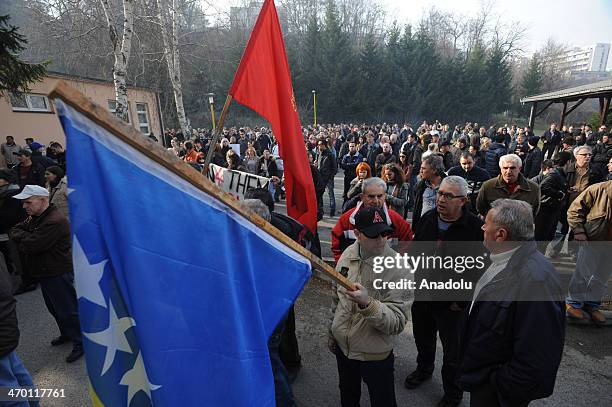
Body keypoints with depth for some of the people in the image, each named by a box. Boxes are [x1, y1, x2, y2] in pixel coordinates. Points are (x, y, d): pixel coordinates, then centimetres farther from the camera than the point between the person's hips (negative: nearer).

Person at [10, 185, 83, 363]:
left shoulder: (55, 221, -26)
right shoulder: (33, 217, 9)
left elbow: (32, 245, -25)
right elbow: (15, 230, 11)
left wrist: (20, 236, -5)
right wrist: (25, 237, -10)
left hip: (59, 274, -10)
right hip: (44, 273, 10)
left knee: (68, 310, 0)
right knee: (54, 308, 23)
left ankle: (81, 343, 13)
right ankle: (67, 334, 40)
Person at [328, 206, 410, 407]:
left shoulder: (397, 268, -24)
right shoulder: (348, 254, -8)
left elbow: (398, 323, -26)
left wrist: (368, 303, -42)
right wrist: (332, 331, 15)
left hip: (375, 354, -4)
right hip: (342, 346, 5)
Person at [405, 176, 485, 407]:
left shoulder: (475, 228, -20)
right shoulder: (427, 219, -3)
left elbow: (478, 269, -18)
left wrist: (461, 301, -14)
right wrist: (415, 283, 7)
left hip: (452, 302, -5)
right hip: (422, 294, 5)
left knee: (453, 351, 15)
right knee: (423, 338, 26)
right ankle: (424, 368, 54)